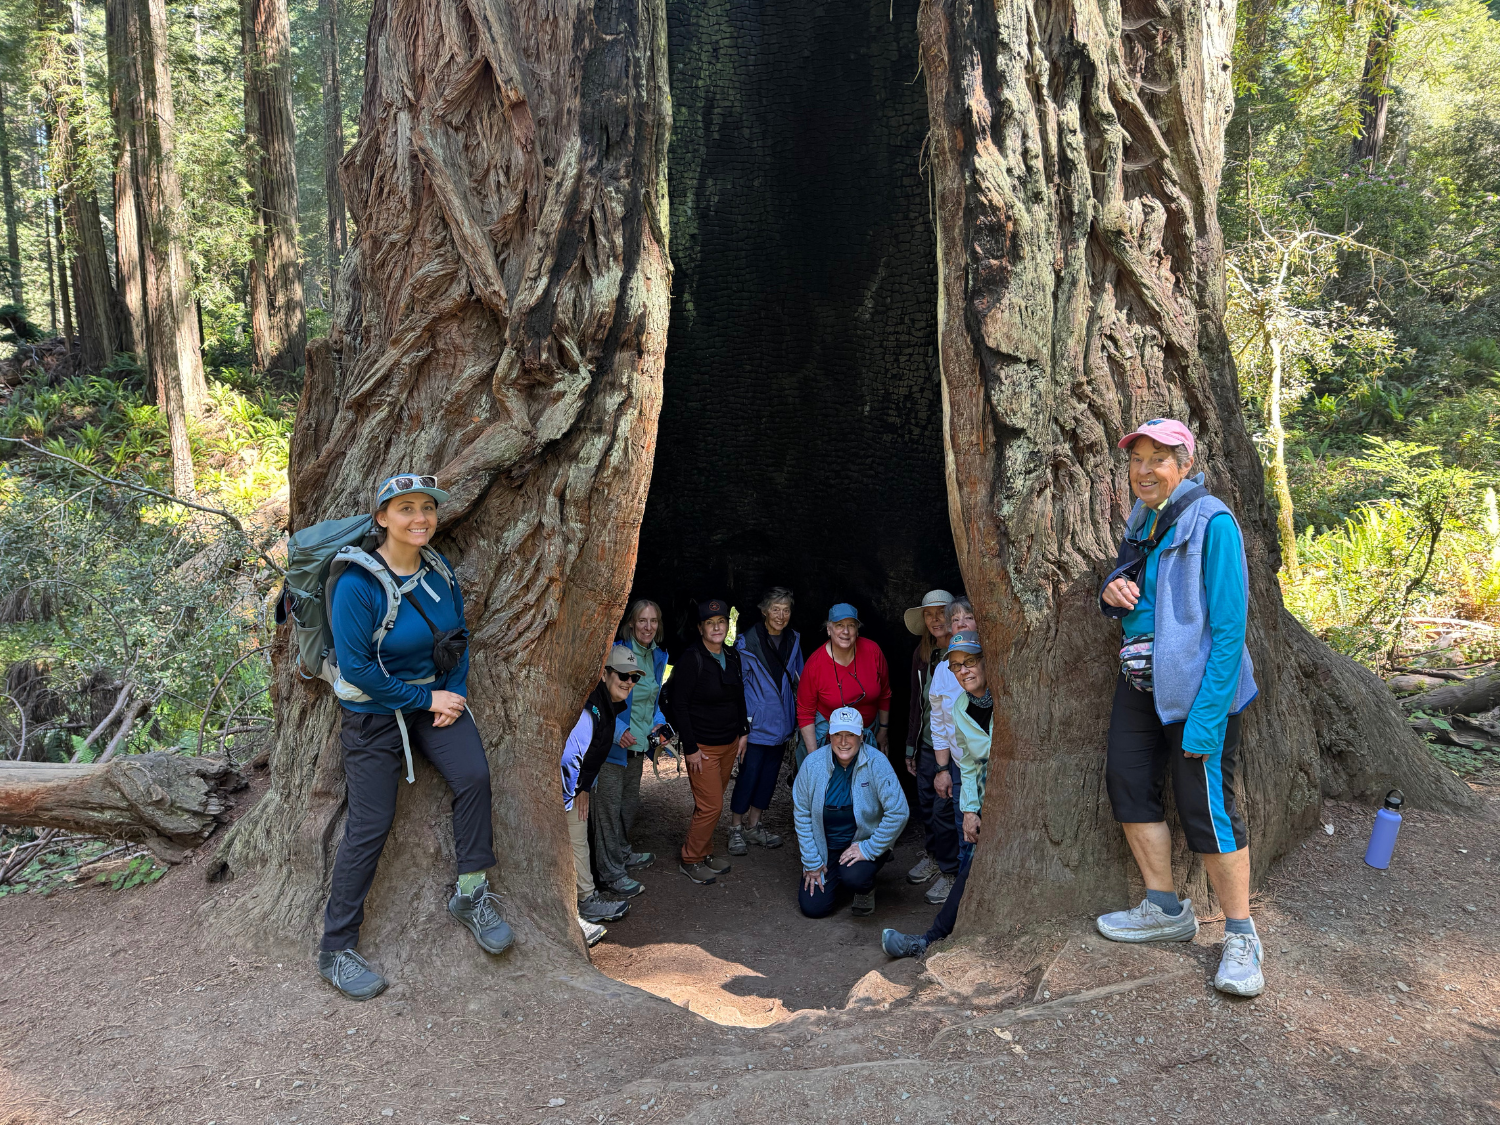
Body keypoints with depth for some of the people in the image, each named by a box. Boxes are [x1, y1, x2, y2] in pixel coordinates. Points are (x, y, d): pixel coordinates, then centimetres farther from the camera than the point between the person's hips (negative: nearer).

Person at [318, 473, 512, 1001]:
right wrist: (428, 700, -17)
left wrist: (455, 692, -4)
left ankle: (471, 896, -1)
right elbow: (357, 667, -20)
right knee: (370, 826, -3)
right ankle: (335, 950, 13)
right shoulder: (357, 584, -20)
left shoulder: (439, 570, -1)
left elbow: (459, 637, 11)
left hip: (436, 696, 5)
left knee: (473, 774, -19)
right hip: (374, 710, -5)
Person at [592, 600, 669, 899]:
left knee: (630, 802, 21)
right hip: (612, 744, -8)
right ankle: (611, 874, 7)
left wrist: (658, 723, 3)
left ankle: (622, 853, 41)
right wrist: (618, 730, -25)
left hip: (638, 744, 8)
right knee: (609, 807, -2)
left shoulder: (657, 656, 7)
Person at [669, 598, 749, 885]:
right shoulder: (691, 659, -15)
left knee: (713, 802, 13)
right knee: (711, 806, -5)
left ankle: (705, 853, 28)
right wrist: (690, 748, -15)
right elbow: (679, 705, -15)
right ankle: (691, 860, 12)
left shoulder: (732, 656, 6)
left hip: (730, 743, 6)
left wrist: (742, 732, 12)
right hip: (703, 746, -6)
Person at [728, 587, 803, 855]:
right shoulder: (747, 642, -11)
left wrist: (796, 717, 11)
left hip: (781, 722, 6)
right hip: (757, 722, -5)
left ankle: (753, 826, 26)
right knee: (749, 773, -5)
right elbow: (738, 682, -7)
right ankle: (736, 828, 10)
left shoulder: (793, 641, 5)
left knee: (769, 774, 12)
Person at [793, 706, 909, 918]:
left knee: (854, 877, -33)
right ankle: (835, 877, 28)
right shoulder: (813, 763, -12)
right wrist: (811, 861, -3)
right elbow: (801, 813, -4)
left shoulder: (876, 762, -20)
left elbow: (898, 812, -20)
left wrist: (869, 849, -19)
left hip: (864, 841, -3)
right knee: (813, 907, -5)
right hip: (825, 846, 3)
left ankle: (866, 889, 5)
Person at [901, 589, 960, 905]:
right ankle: (932, 856, 37)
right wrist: (911, 746, 16)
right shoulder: (921, 653, 7)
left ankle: (950, 873, 14)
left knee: (944, 810, -3)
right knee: (925, 804, 14)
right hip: (927, 745, 6)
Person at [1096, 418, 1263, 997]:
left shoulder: (1211, 523, -15)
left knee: (1206, 808, -6)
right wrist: (1112, 591, -4)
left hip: (1199, 686, -8)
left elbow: (1229, 628, -19)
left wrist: (1206, 717, -22)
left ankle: (1241, 936, 12)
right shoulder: (1142, 521, 9)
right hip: (1140, 682, 8)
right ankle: (1166, 911, 25)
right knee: (1127, 782, 9)